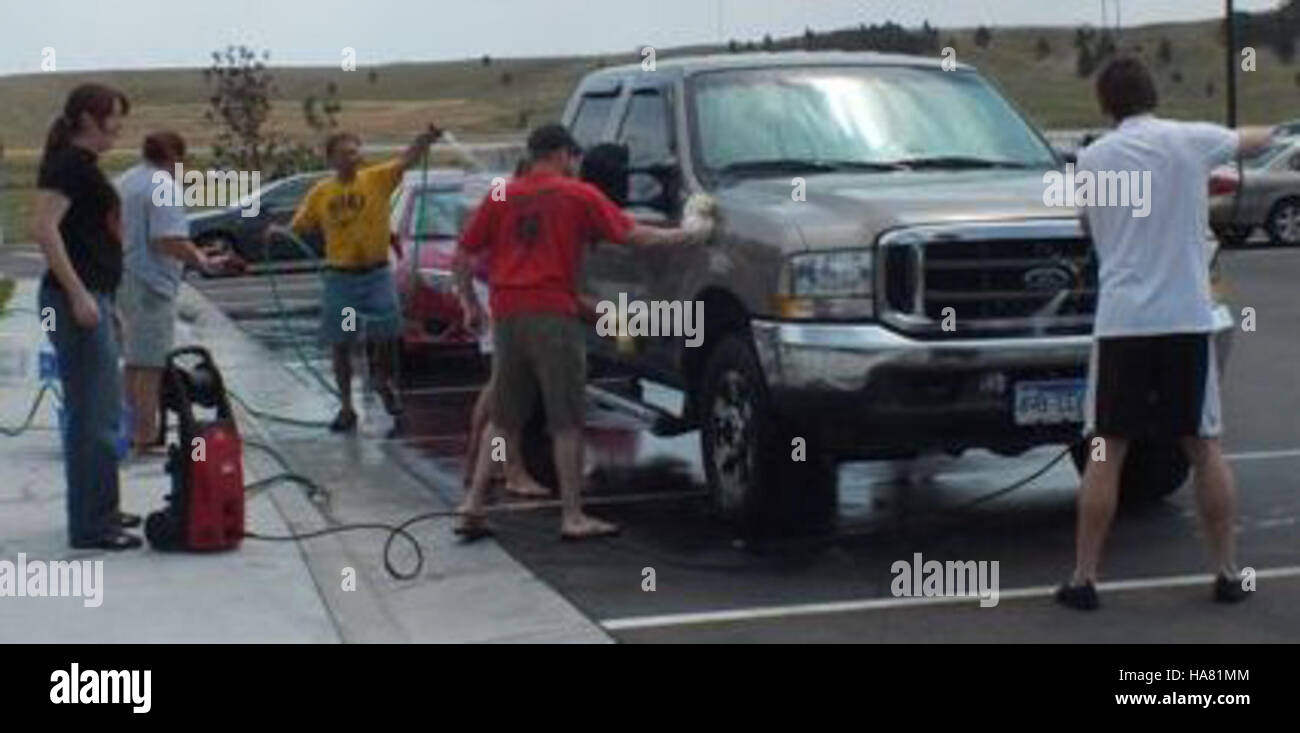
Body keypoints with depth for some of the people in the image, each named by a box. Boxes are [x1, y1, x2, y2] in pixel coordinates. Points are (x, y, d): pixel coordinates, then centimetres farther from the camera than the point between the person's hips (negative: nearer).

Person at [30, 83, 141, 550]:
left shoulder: (83, 164, 17)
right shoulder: (68, 162, -11)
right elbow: (44, 228, -22)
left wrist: (105, 301, 23)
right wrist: (78, 295, -24)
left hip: (92, 297, 10)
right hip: (77, 299, -10)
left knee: (103, 412, 16)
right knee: (91, 415, -7)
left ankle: (101, 511, 26)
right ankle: (90, 527, -3)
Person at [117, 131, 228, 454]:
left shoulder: (125, 181, 14)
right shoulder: (163, 186, -14)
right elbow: (169, 241, -24)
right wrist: (204, 262, -14)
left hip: (123, 279, 9)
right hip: (150, 282, -9)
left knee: (135, 360, 18)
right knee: (151, 364, -5)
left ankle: (136, 432, 25)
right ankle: (146, 436, -4)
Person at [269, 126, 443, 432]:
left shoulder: (377, 178, -3)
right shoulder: (321, 193, 3)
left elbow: (406, 160, -17)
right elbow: (299, 227, 8)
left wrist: (425, 139, -35)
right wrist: (278, 231, -12)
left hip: (376, 272, -2)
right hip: (339, 277, 2)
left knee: (386, 335, -4)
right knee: (340, 345, 7)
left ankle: (385, 383, 28)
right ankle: (346, 408, 20)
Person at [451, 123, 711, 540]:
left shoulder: (501, 198, 13)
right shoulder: (578, 195, 2)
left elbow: (462, 256, 11)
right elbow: (634, 236, 1)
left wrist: (471, 305, 20)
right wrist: (690, 235, 12)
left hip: (507, 317, 5)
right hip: (553, 317, -5)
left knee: (503, 421, 13)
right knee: (567, 423, 2)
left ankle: (472, 507, 9)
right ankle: (573, 517, 4)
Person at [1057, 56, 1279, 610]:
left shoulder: (1093, 157, 3)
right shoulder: (1193, 140, 0)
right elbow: (1257, 140, 19)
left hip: (1121, 319, 0)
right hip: (1187, 317, 0)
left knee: (1105, 451, 4)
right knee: (1204, 446, 10)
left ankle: (1084, 578, 5)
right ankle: (1227, 573, 16)